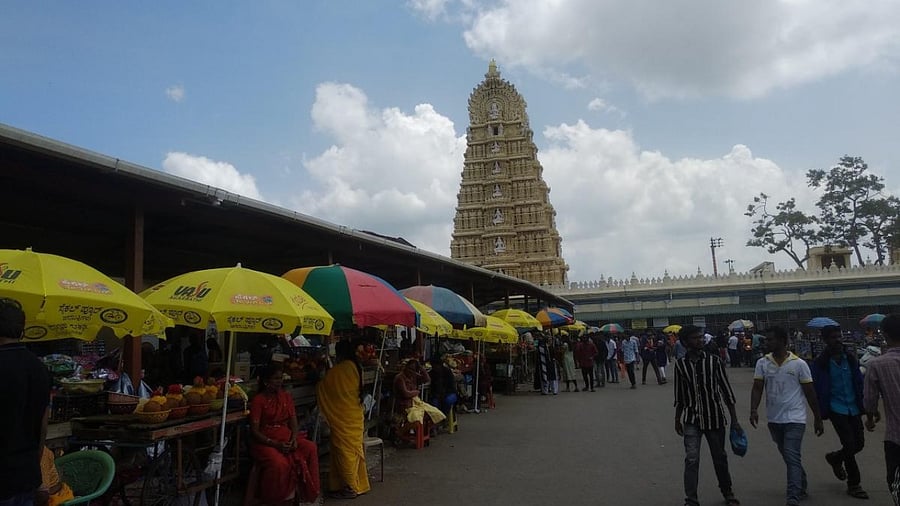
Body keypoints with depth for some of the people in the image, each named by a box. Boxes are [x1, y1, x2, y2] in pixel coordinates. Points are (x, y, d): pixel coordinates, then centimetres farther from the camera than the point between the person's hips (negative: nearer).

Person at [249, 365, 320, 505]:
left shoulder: (286, 396, 12)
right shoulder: (258, 400, -5)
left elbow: (293, 422, 9)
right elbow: (254, 431, -9)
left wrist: (294, 439, -11)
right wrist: (275, 444, -20)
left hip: (286, 438, 5)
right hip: (265, 441, -5)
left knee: (311, 448, -22)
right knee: (280, 463, -35)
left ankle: (306, 492, -11)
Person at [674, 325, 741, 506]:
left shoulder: (714, 361, -6)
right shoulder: (680, 364, -3)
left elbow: (726, 390, -2)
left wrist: (734, 420, -2)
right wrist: (677, 420, 12)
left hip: (714, 417, 0)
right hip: (691, 419, 0)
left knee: (720, 458, 14)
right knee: (691, 459, -9)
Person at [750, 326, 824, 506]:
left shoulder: (799, 364, -7)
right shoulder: (762, 363, -1)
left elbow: (810, 392, -1)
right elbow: (757, 388, -4)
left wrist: (818, 418, 2)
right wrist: (753, 410, -18)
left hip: (794, 419, -4)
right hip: (774, 419, 4)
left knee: (792, 457, -11)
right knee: (788, 457, 18)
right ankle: (801, 487, 38)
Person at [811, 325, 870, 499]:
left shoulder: (850, 358, 4)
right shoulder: (821, 363, -9)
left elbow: (859, 382, 9)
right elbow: (817, 389, -6)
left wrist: (862, 405, 3)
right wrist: (822, 412, -6)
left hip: (853, 408, 5)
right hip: (836, 408, -5)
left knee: (859, 443, 9)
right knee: (850, 444, -7)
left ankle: (835, 458, 39)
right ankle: (853, 485, 10)